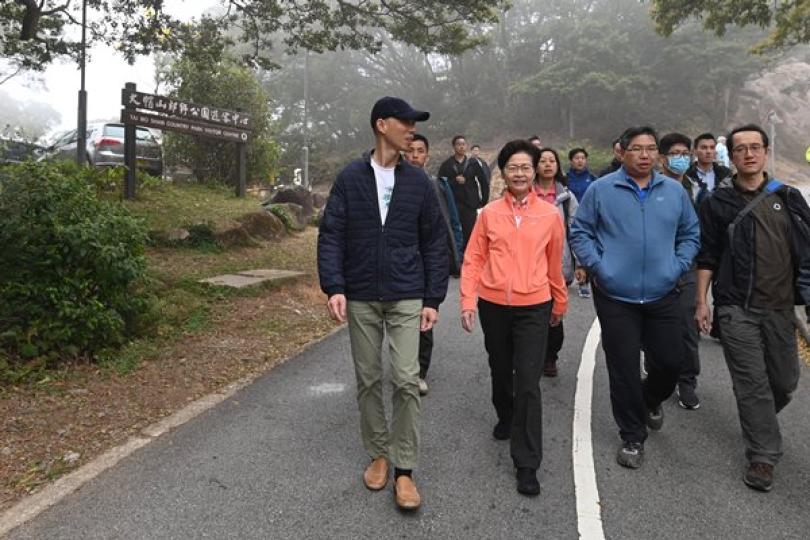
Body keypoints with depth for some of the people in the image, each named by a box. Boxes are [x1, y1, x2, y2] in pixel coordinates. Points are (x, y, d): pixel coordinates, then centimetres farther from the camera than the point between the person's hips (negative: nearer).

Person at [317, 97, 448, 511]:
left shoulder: (418, 181, 3)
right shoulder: (350, 178, 0)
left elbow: (434, 243, 4)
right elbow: (330, 236, -1)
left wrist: (433, 299, -1)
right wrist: (333, 287, -13)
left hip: (406, 298, 0)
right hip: (361, 298, 0)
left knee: (406, 380, -4)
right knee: (368, 380, 10)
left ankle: (404, 469, 10)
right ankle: (378, 455, 29)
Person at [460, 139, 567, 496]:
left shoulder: (550, 215, -1)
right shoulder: (489, 213, -1)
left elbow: (555, 264, 8)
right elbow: (473, 259, 0)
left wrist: (560, 302, 17)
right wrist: (468, 300, -8)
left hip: (533, 307, -1)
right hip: (493, 306, 2)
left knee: (528, 383, -5)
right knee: (500, 372, 19)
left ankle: (527, 464, 5)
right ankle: (505, 419, 49)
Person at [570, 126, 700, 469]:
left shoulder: (674, 191, 6)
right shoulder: (601, 189, -3)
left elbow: (690, 234, 15)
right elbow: (579, 232, 1)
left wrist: (677, 266, 2)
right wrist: (597, 266, -9)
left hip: (662, 296, 3)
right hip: (616, 297, -3)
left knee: (670, 362, 9)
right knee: (624, 370, 4)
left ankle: (651, 400, 45)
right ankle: (632, 436, 22)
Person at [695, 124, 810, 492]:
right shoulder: (719, 202, 1)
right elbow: (707, 257, 1)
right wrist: (701, 302, -3)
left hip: (780, 308, 3)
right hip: (737, 310, -3)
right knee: (753, 384, -2)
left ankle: (758, 423, 41)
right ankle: (763, 456, 10)